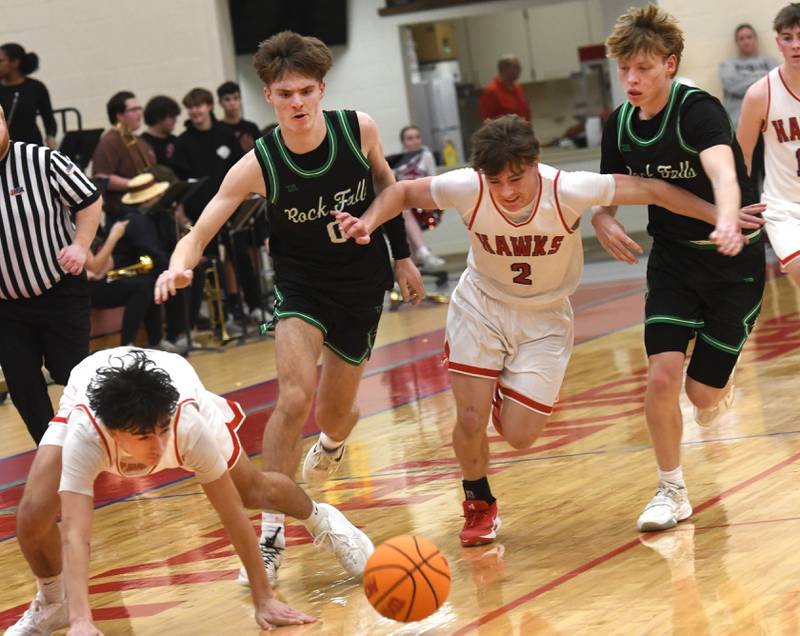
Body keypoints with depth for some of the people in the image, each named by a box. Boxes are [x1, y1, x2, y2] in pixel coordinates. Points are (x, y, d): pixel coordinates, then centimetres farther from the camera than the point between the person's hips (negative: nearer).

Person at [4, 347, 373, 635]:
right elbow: (74, 534, -53)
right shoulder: (83, 436, -47)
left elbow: (233, 515, -32)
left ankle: (322, 522, 45)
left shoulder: (187, 425, -43)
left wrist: (263, 599, -28)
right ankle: (52, 604, 14)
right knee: (33, 517, -18)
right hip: (88, 401, -1)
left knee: (253, 491, 10)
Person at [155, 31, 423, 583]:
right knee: (295, 399, -24)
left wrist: (402, 255, 12)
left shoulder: (359, 129, -17)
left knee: (335, 414, 12)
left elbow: (384, 181, 6)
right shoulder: (258, 165, -23)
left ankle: (334, 439, 54)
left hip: (363, 279, 2)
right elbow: (199, 234, -21)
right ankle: (272, 534, -12)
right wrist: (179, 266, -44)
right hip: (301, 281, -2)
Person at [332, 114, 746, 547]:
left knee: (518, 437, -8)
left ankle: (506, 398, 31)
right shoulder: (467, 188, -26)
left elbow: (651, 189, -20)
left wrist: (720, 218, -24)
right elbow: (403, 192, -8)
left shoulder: (568, 190, -29)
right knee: (471, 419, -9)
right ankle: (479, 504, 23)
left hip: (544, 319, 0)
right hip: (480, 306, 0)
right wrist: (368, 223, -28)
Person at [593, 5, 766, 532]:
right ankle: (672, 492, 6)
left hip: (734, 261, -4)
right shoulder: (620, 125, -4)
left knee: (701, 391, -1)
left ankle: (721, 387, 39)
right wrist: (603, 220, -14)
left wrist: (727, 225, -63)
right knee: (662, 376, -14)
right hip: (672, 260, 4)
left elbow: (723, 173, -42)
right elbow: (607, 191, 11)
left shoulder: (698, 110, -23)